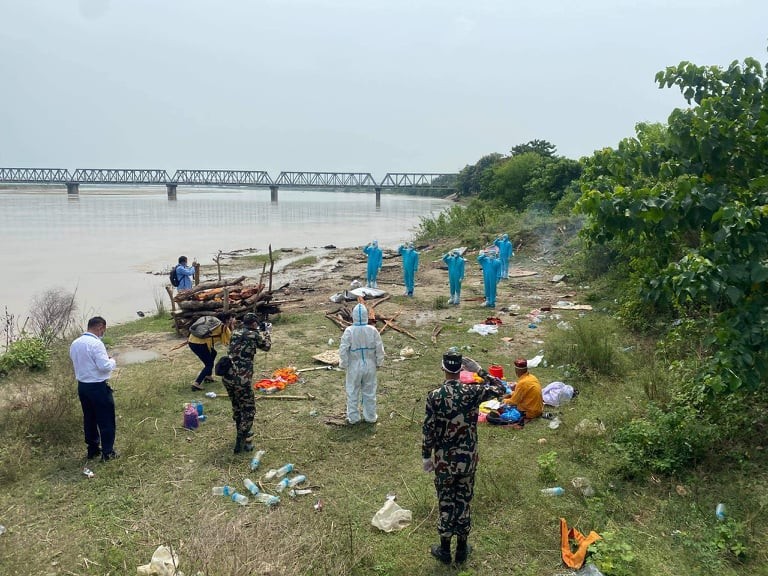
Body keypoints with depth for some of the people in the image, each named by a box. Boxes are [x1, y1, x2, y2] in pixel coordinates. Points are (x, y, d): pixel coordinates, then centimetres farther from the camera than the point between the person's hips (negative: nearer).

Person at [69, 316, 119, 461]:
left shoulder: (75, 343, 5)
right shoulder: (96, 343, -21)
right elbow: (105, 366, -24)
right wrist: (111, 360, -4)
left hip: (82, 386, 8)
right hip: (98, 387, -8)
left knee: (89, 419, 18)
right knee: (106, 421, 4)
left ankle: (93, 449, 28)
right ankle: (107, 452, 11)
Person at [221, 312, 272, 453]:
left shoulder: (235, 332, 11)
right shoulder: (255, 335, -5)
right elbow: (266, 346, 14)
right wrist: (267, 332, 28)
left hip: (227, 376, 7)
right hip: (241, 379, -7)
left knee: (236, 407, 25)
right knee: (249, 410, 10)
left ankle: (242, 433, 42)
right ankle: (241, 442, 10)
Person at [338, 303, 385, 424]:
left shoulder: (349, 331, -18)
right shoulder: (373, 330, -12)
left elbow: (343, 349, -15)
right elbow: (380, 349, -6)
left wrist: (343, 364, 0)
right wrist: (379, 363, 9)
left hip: (354, 367, -2)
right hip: (370, 366, 2)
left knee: (353, 393, 14)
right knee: (369, 392, 16)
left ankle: (353, 417, 24)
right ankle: (370, 417, 27)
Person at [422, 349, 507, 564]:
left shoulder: (434, 396, -17)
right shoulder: (472, 392, -13)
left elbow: (428, 430, -12)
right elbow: (500, 388, 3)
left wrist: (427, 456, 1)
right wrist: (480, 371, 8)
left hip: (444, 460, -1)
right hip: (468, 458, 2)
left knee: (446, 503, 14)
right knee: (463, 502, 16)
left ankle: (445, 550, 28)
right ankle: (462, 549, 30)